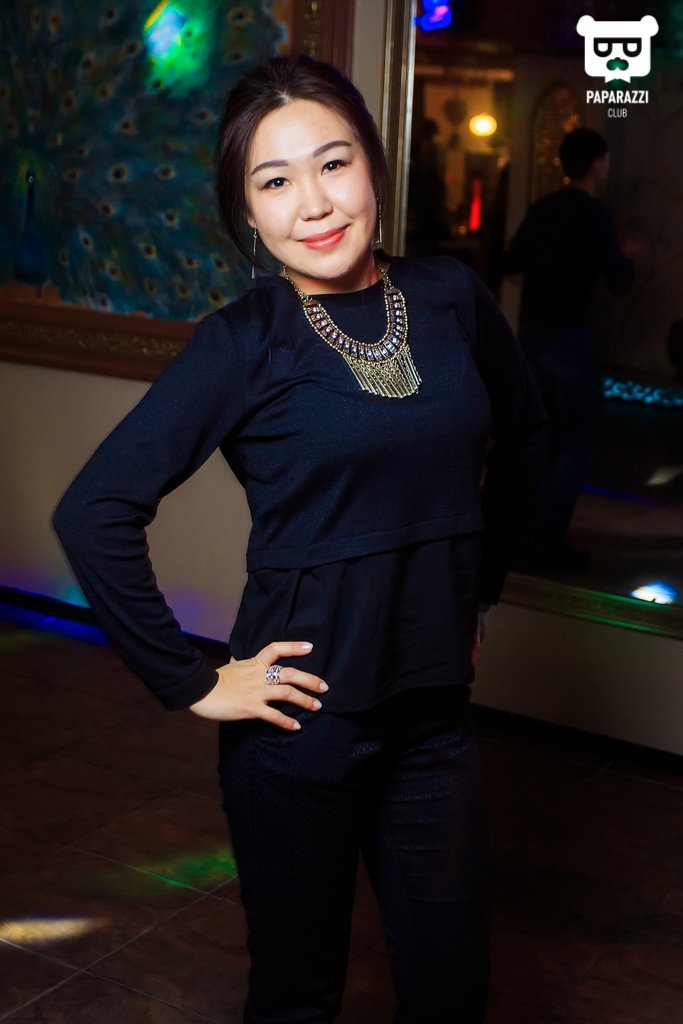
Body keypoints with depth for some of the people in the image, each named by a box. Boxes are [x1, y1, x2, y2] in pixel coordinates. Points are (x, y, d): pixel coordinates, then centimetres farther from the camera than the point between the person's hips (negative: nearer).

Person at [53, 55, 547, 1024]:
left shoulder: (451, 297, -1)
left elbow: (521, 435, 17)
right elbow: (93, 512, -16)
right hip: (304, 718, -3)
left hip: (435, 710, 4)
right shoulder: (244, 343, -12)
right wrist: (192, 682, -14)